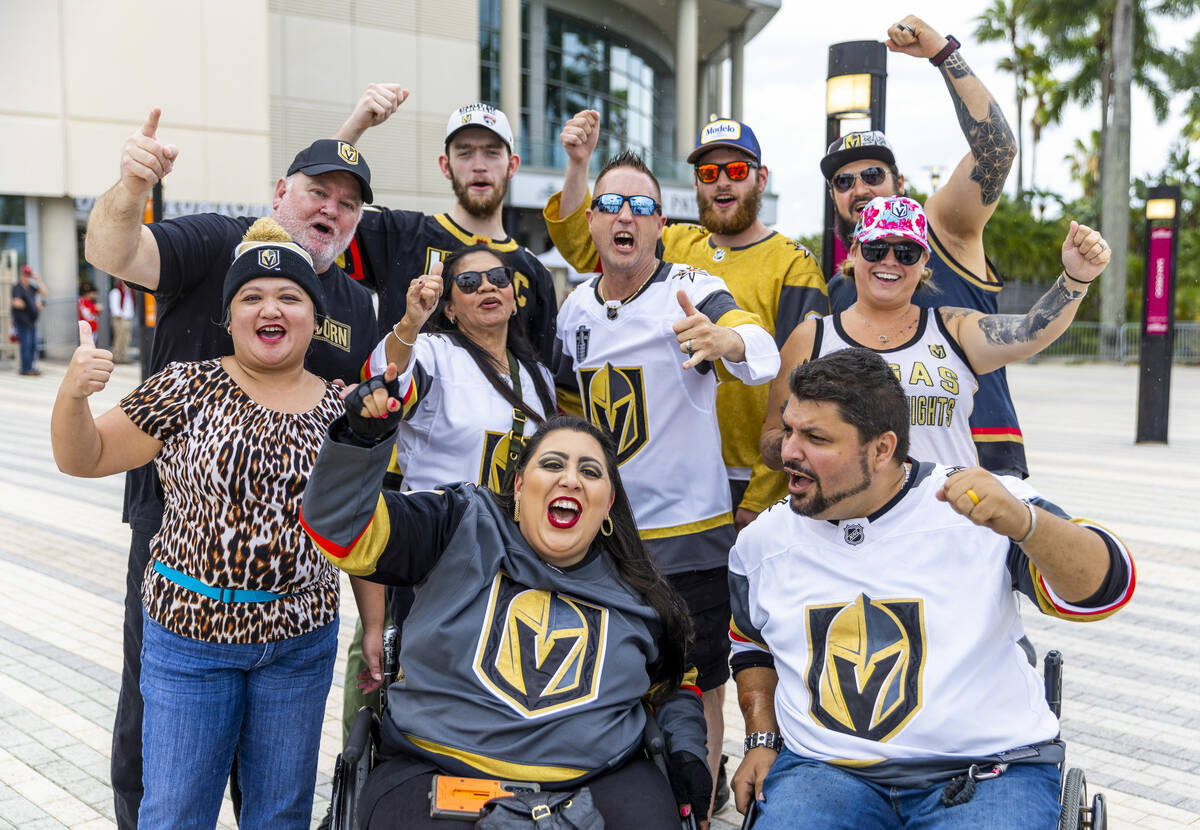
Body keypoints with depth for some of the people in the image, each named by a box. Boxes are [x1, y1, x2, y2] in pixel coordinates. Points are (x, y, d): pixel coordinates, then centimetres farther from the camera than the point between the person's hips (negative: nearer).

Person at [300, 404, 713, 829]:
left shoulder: (637, 595, 10)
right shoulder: (463, 525, 1)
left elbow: (674, 683, 25)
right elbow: (341, 529, -7)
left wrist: (686, 751, 7)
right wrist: (362, 437, -22)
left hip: (594, 778, 2)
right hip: (437, 771, -1)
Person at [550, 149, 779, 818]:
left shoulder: (693, 290, -11)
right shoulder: (576, 308, 6)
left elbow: (763, 355, -32)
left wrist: (723, 339, -52)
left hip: (688, 535, -5)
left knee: (696, 692, 6)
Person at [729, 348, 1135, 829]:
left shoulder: (982, 510, -5)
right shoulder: (762, 541, 7)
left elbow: (1104, 587, -14)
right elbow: (752, 645, 24)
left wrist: (1022, 522, -32)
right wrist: (762, 741, 11)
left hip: (986, 773, -2)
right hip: (824, 770, 2)